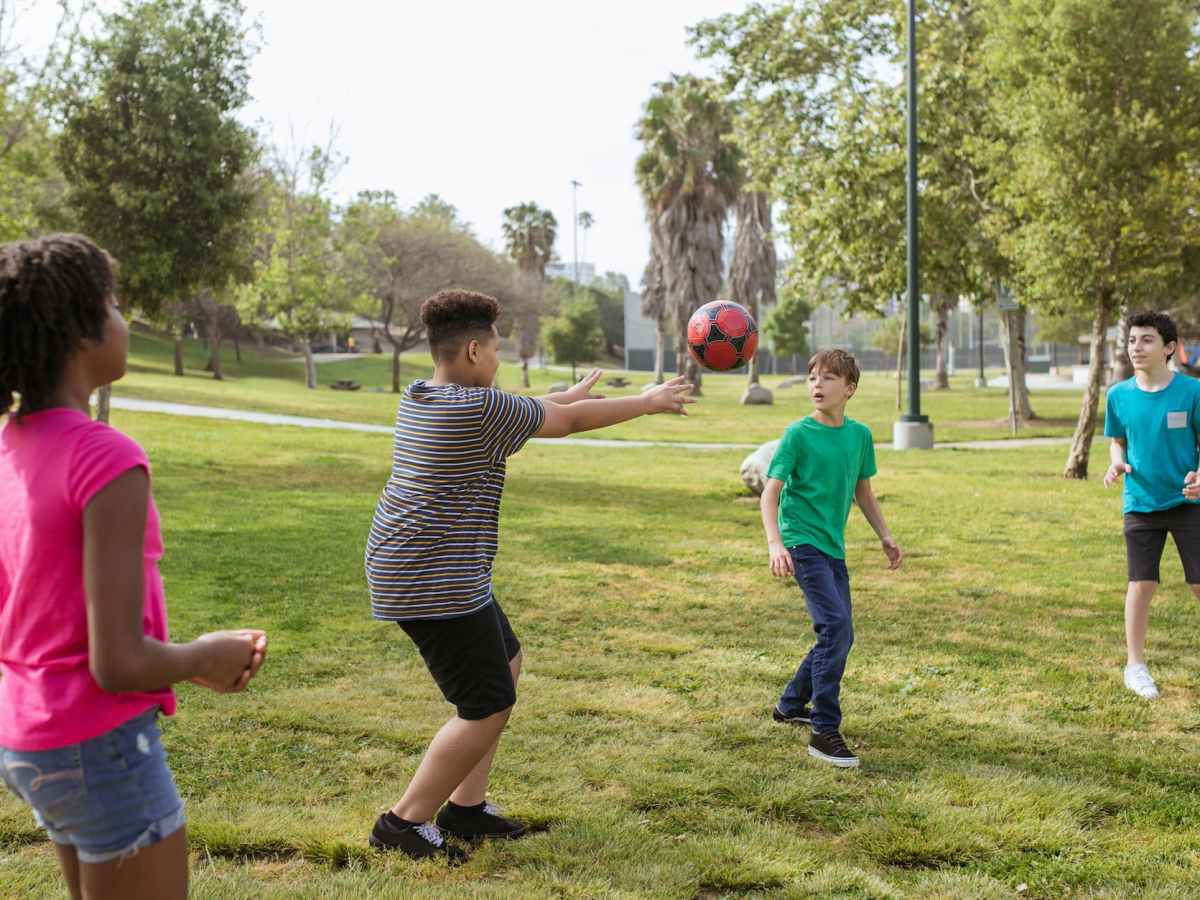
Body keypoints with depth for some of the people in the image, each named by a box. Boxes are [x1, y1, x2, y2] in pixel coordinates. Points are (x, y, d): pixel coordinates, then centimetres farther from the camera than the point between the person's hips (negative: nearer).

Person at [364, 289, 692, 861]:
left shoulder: (420, 399, 9)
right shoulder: (478, 407, -18)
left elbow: (526, 411, 26)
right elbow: (567, 421, -7)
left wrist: (571, 394, 37)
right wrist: (647, 403, 6)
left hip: (409, 570, 11)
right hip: (436, 582, -11)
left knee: (506, 665, 21)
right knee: (489, 707, -4)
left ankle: (465, 807, 24)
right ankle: (406, 822, 3)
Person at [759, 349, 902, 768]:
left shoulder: (860, 435, 5)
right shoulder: (798, 434, -11)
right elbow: (770, 494, -14)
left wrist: (885, 536, 12)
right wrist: (775, 544, -28)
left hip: (833, 546, 7)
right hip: (801, 542, -7)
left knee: (838, 635, 12)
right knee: (836, 627, -19)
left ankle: (790, 705, 33)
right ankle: (824, 732, -12)